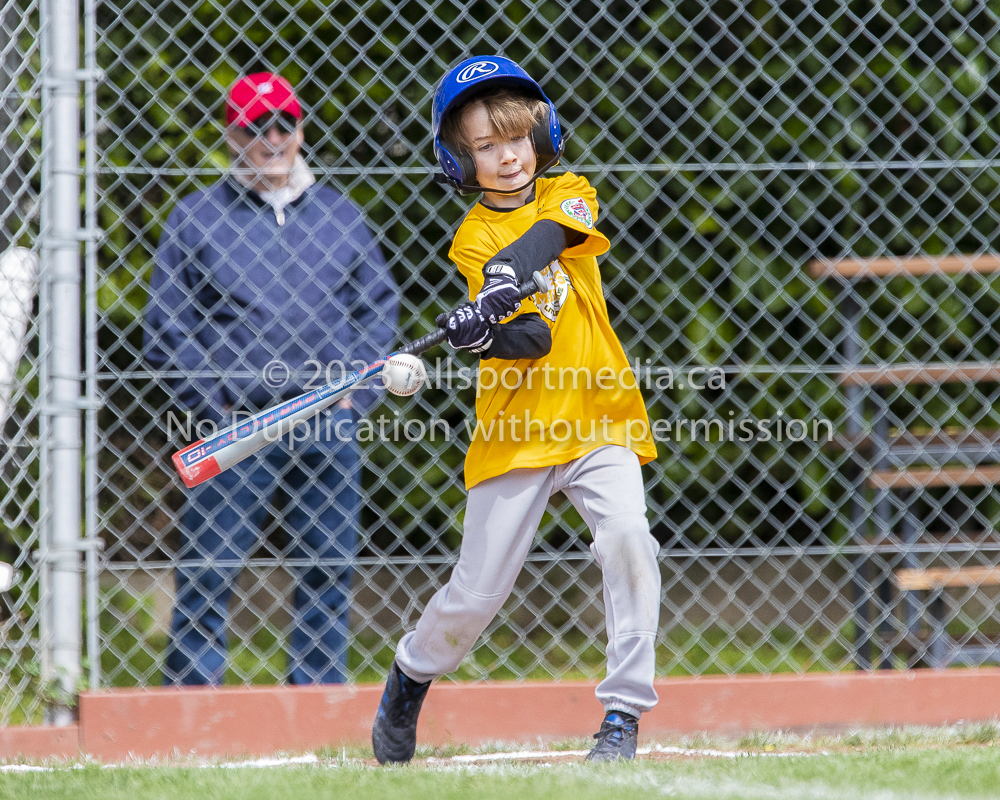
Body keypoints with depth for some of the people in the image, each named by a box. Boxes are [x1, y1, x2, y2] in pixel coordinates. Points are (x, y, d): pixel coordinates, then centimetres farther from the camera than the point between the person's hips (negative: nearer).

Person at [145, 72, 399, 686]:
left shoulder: (340, 215, 14)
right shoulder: (196, 218, 5)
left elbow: (381, 306, 16)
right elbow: (167, 325, 3)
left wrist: (354, 393, 3)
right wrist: (217, 406, -6)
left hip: (329, 427, 3)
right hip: (237, 428, -3)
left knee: (328, 569, 4)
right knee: (207, 572, -7)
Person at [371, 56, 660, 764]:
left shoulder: (571, 195, 6)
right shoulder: (473, 239, -1)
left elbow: (548, 233, -20)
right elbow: (529, 341, -15)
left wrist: (508, 279, -37)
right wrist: (484, 336, -37)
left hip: (597, 422, 1)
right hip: (515, 433, -1)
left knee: (627, 535, -24)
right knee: (477, 591, 1)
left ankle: (625, 712, -17)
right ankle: (410, 679, 32)